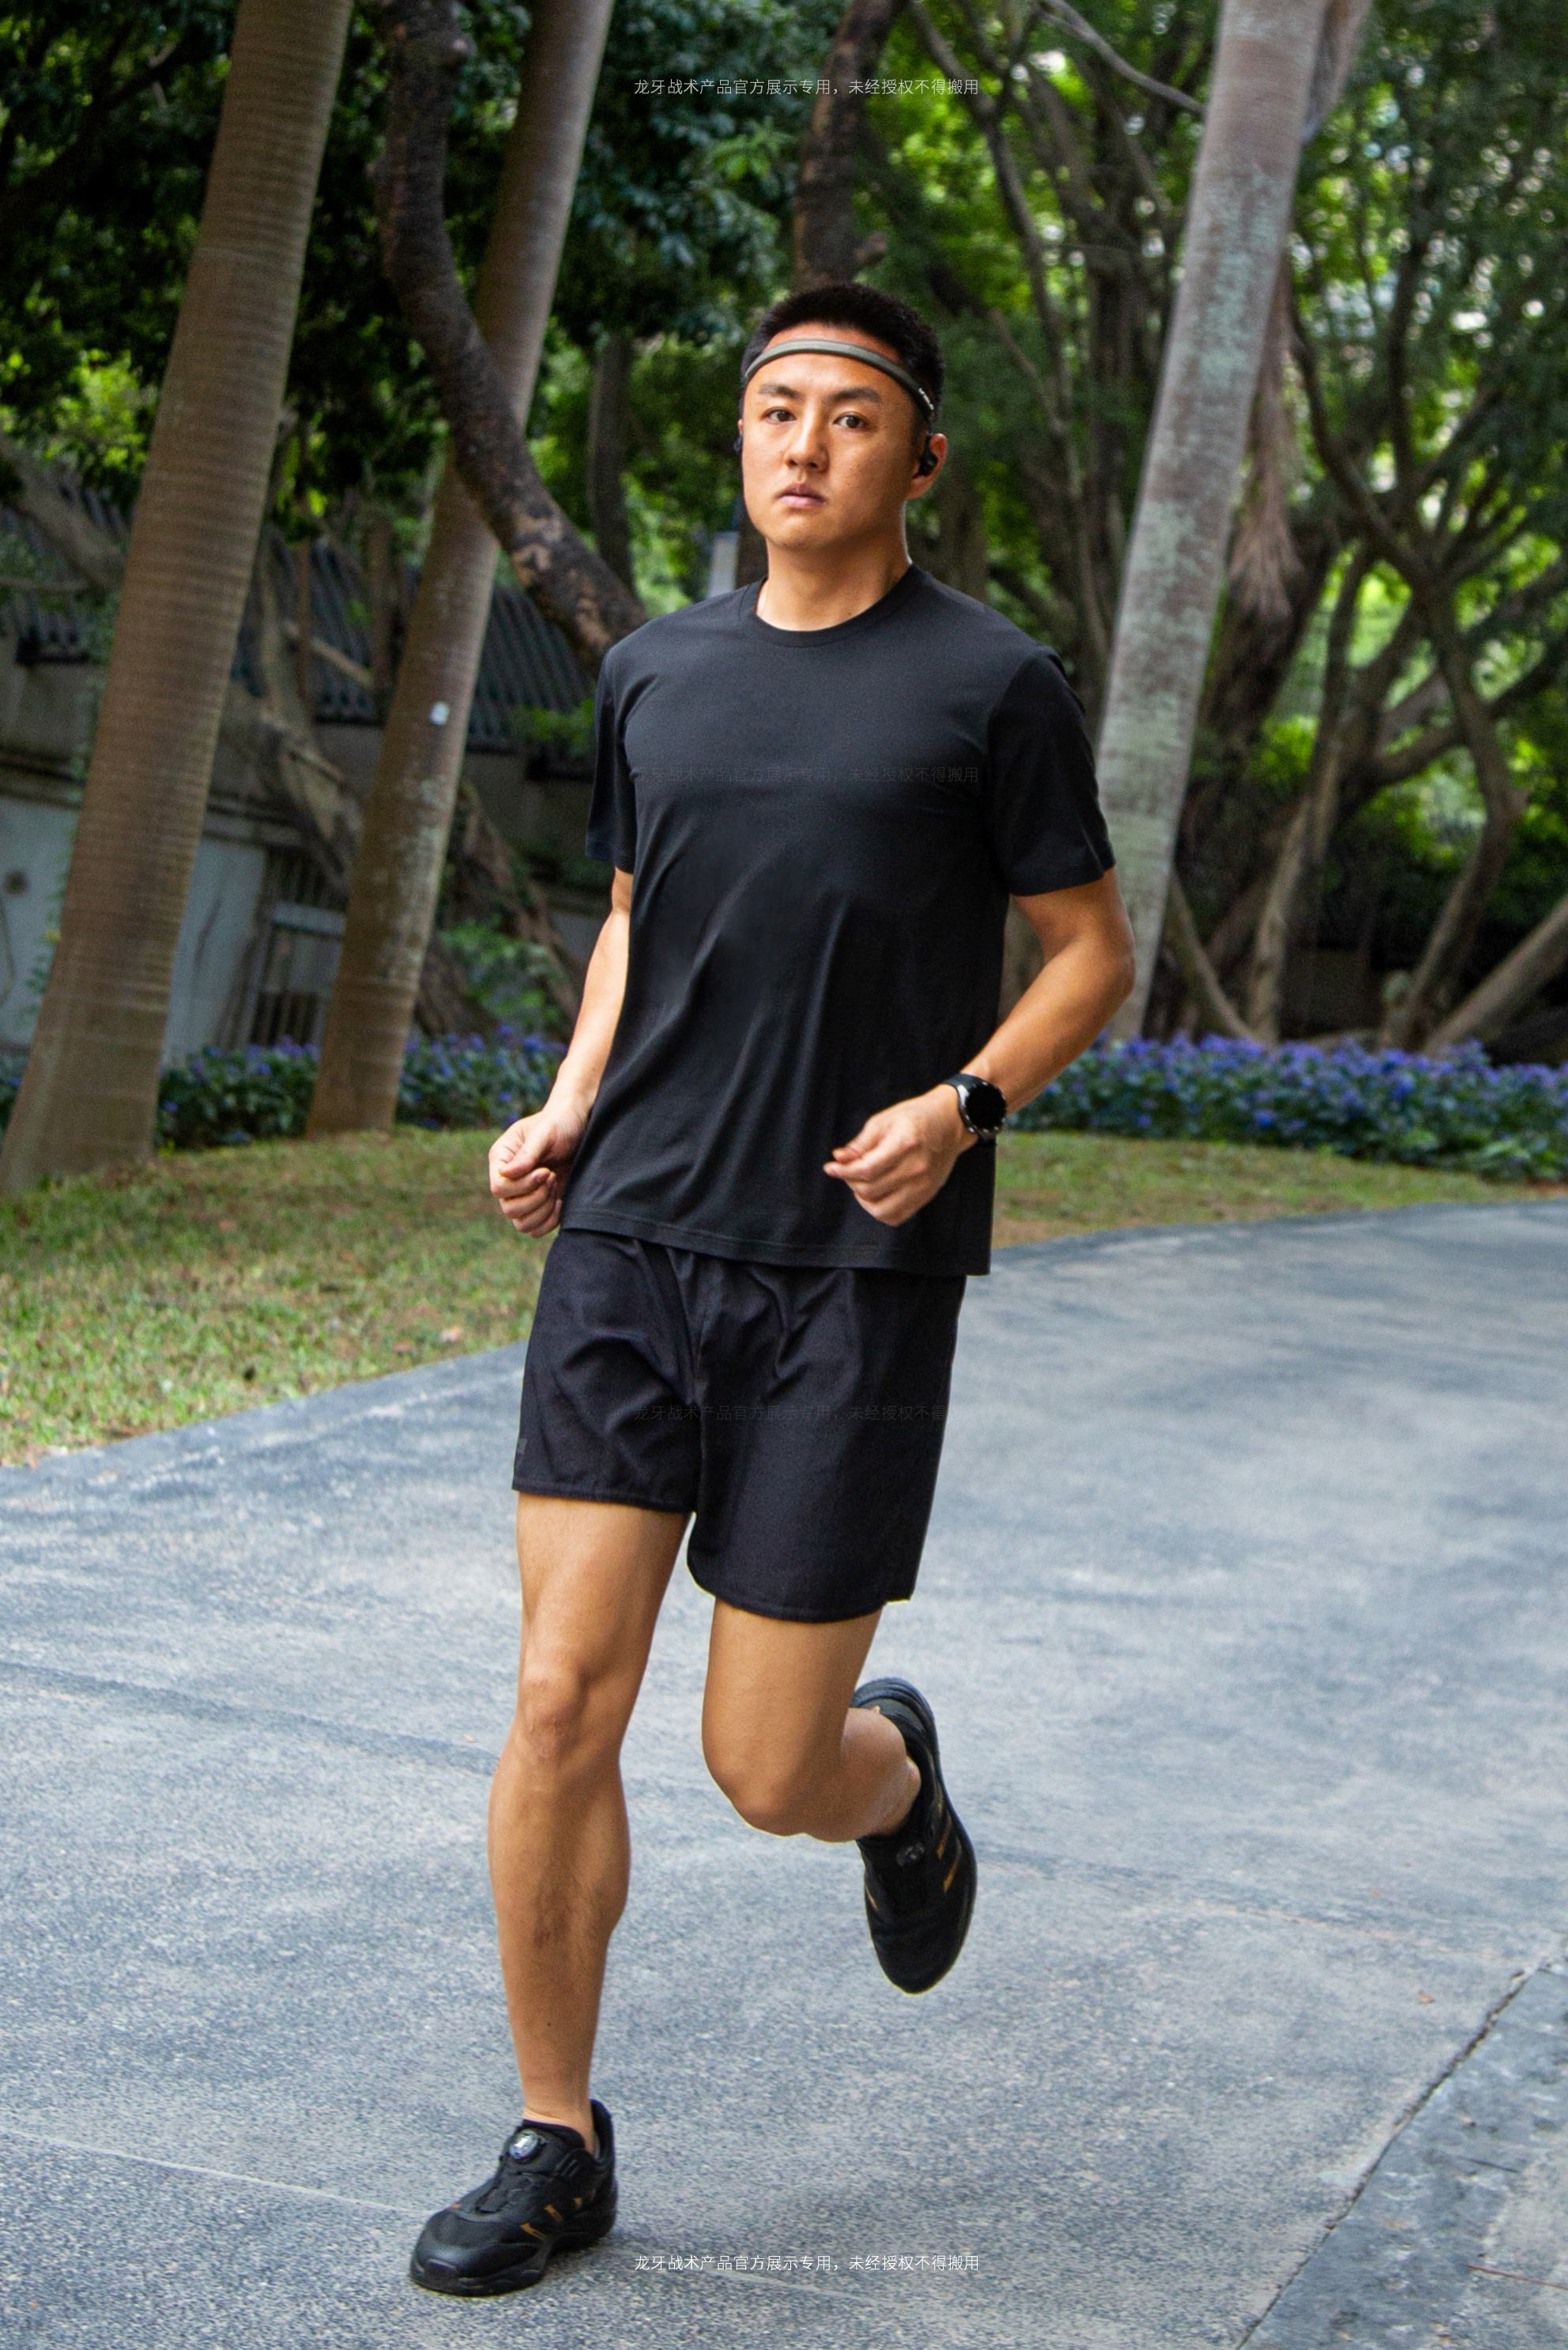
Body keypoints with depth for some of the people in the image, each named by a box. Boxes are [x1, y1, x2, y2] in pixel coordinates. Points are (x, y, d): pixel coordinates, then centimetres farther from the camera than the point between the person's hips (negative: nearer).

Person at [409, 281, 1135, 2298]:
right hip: (630, 1246, 3)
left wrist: (962, 1104, -14)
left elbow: (1091, 955, 5)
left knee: (770, 1773, 1)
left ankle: (898, 1780, 39)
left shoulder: (992, 685, 0)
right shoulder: (656, 673, 12)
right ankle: (556, 2146, 11)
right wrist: (566, 1115, 6)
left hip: (854, 1277, -3)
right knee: (563, 1702, -4)